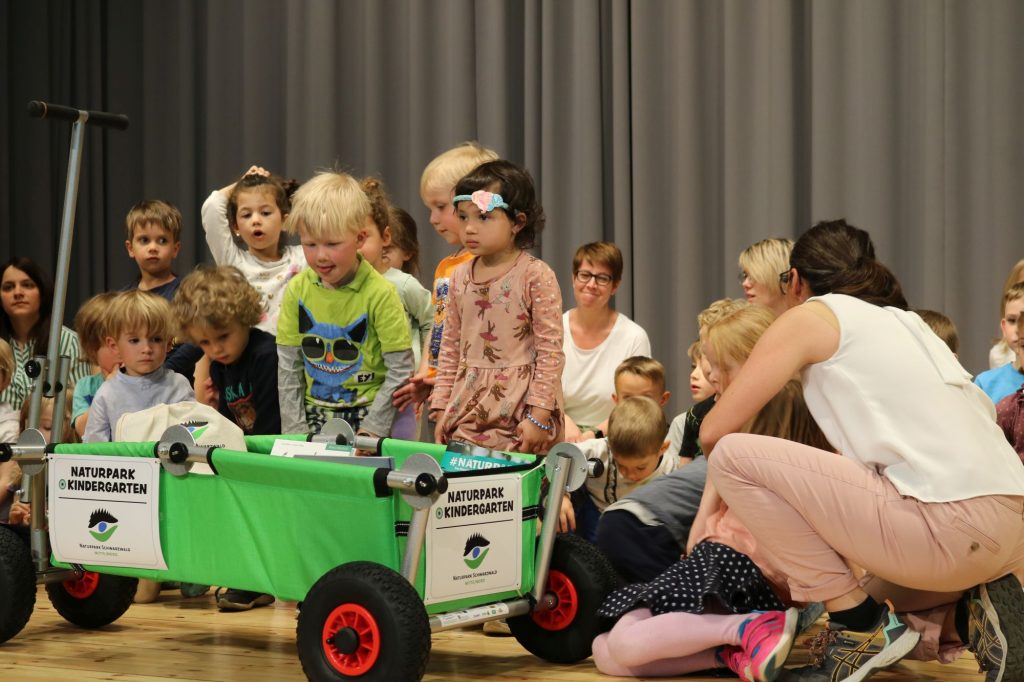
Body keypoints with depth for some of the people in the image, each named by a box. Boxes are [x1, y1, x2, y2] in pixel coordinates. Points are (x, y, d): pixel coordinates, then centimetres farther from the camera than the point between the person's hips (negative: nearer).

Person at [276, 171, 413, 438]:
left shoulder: (380, 293, -9)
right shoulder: (297, 290, 2)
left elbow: (400, 371, -7)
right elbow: (288, 368, 6)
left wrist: (370, 431, -11)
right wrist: (295, 432, 0)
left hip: (368, 411, -3)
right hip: (314, 413, 3)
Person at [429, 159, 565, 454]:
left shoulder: (535, 275, -8)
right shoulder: (460, 276, 10)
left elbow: (551, 351, -10)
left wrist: (539, 415, -14)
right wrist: (441, 410, 11)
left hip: (518, 413, -5)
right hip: (467, 413, 5)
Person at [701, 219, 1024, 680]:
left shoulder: (812, 316, 7)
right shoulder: (901, 320, 28)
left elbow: (714, 433, 5)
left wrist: (734, 488, 28)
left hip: (949, 526, -8)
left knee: (731, 457, -2)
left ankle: (860, 625, -1)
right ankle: (965, 616, 7)